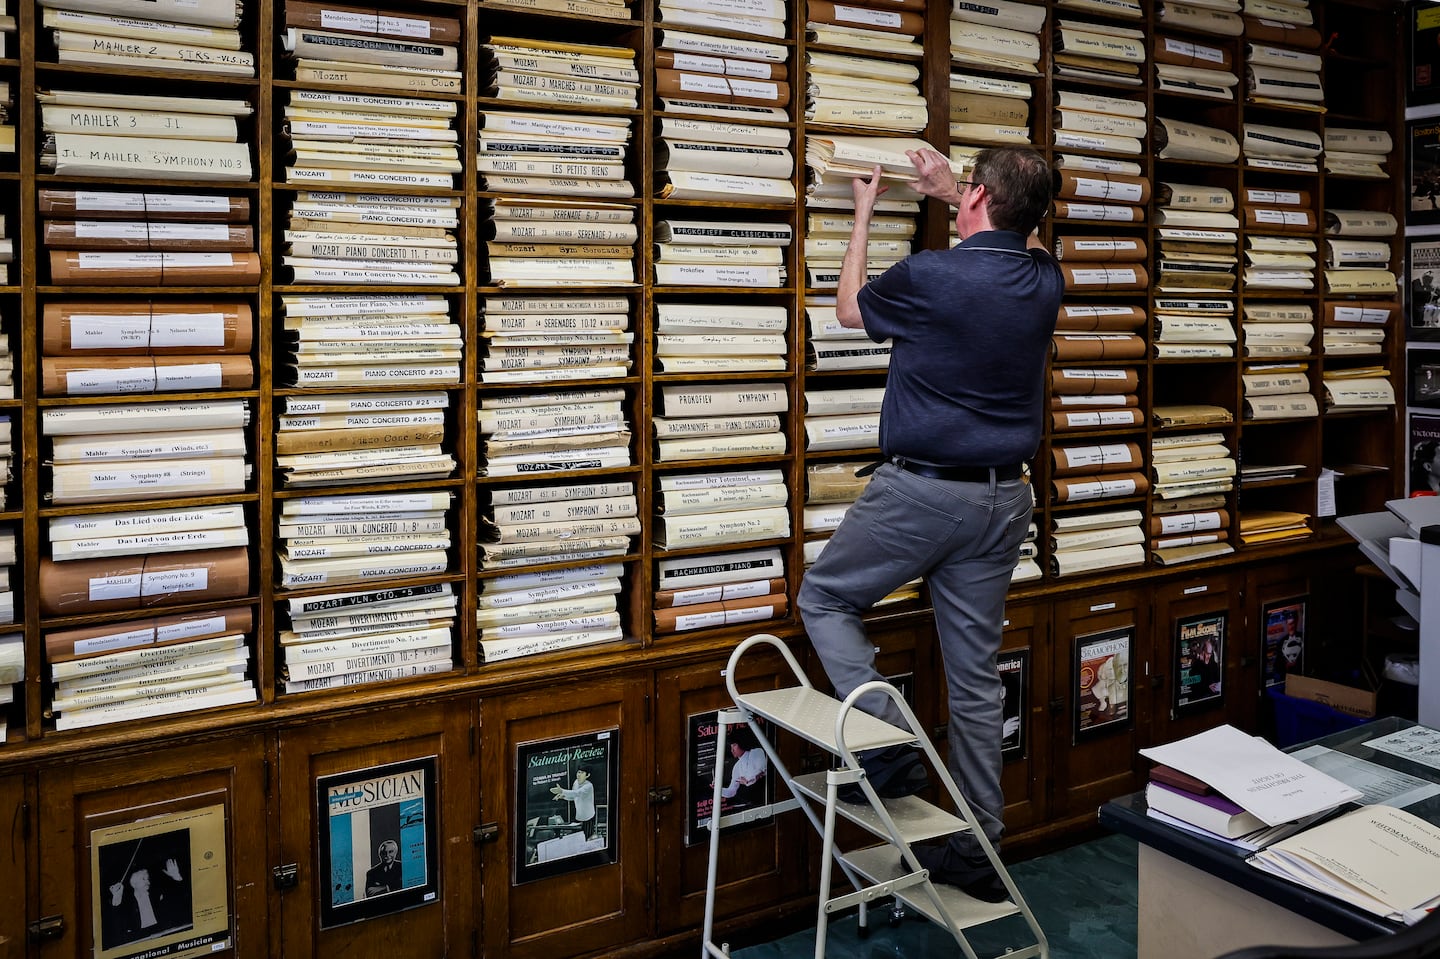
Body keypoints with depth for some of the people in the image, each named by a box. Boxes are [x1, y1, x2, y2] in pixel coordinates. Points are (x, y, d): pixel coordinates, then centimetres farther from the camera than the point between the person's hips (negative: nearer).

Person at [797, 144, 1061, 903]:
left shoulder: (927, 277, -14)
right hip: (1003, 499, 6)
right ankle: (977, 853, 19)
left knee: (824, 599, 15)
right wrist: (950, 193, 38)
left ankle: (890, 748, 0)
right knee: (975, 677, 11)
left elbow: (851, 308, 8)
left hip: (920, 491, -6)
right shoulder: (1043, 281, 4)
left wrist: (864, 214, 20)